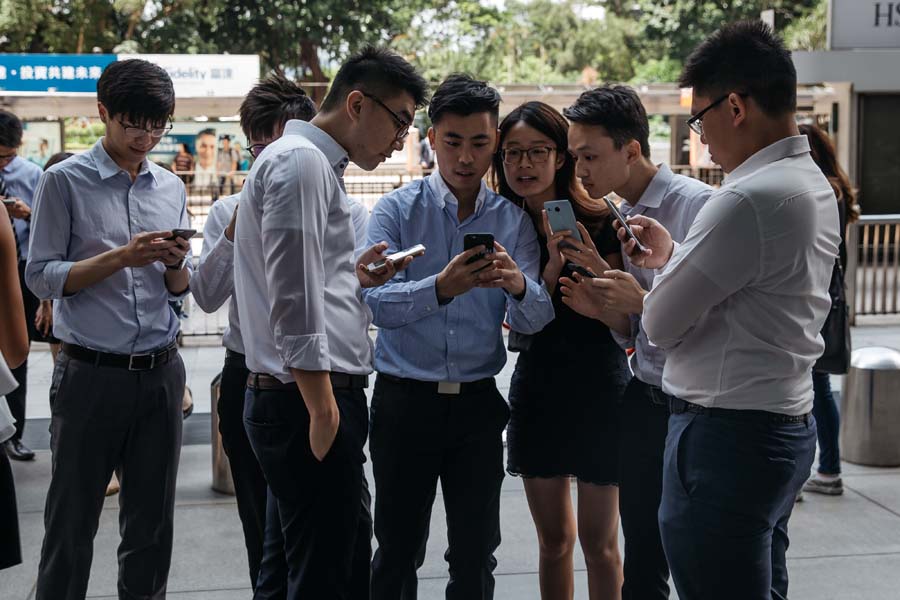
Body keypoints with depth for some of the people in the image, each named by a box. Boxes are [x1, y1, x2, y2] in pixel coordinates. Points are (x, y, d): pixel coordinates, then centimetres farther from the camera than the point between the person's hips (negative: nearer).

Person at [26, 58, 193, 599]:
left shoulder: (172, 188, 10)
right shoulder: (65, 182, -3)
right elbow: (41, 276, -7)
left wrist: (175, 264, -10)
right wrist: (122, 256, -18)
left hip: (162, 372, 4)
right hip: (92, 373, -4)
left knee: (153, 522, 11)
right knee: (73, 523, 5)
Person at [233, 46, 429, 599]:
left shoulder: (312, 163, 20)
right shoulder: (302, 161, -13)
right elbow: (294, 307, -20)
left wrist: (355, 280, 13)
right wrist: (324, 412, -19)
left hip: (300, 402, 11)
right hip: (310, 404, -11)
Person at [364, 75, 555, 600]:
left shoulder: (514, 220, 4)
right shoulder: (397, 210, -3)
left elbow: (535, 320, -7)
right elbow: (378, 303, -17)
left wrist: (518, 286, -30)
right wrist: (441, 288, -35)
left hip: (478, 402, 2)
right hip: (404, 402, -2)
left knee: (477, 555, 10)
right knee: (398, 552, 9)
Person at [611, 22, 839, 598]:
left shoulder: (749, 198, -21)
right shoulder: (814, 185, 10)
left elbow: (661, 324, -16)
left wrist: (667, 260, 4)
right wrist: (674, 256, 11)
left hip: (726, 437, -10)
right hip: (784, 424, 10)